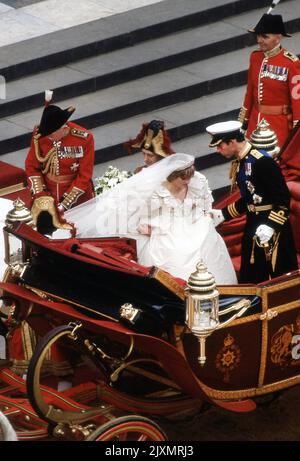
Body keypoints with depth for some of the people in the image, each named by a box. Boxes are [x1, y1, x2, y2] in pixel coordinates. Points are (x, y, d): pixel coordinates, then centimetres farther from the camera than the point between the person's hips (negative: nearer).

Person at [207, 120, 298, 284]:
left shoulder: (263, 161, -21)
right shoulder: (238, 163, 6)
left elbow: (283, 199, -21)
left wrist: (270, 226, -27)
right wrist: (222, 215, 15)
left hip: (273, 227, -9)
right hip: (253, 226, 9)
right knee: (251, 280, 13)